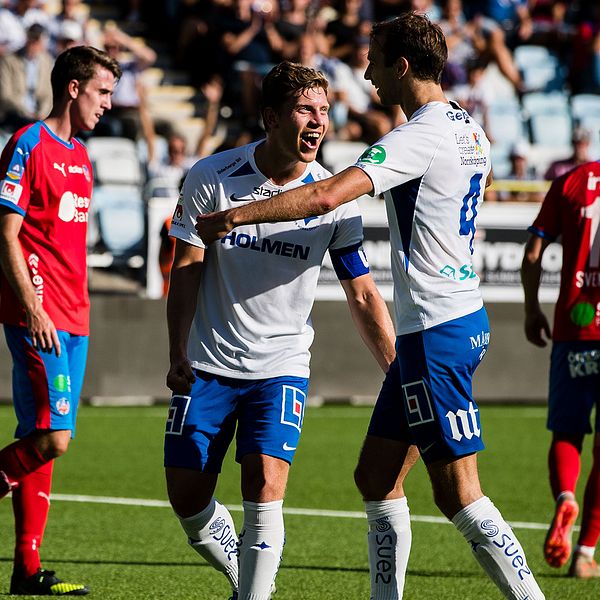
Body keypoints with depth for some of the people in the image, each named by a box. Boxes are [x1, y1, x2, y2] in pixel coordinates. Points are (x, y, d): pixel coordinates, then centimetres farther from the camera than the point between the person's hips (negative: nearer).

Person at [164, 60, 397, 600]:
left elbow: (364, 296, 0)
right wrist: (178, 354, -10)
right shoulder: (211, 178, -7)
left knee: (264, 488, -19)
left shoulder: (334, 198, -6)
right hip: (208, 366, 1)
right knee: (187, 498, 3)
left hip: (281, 366, -1)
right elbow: (187, 269, -1)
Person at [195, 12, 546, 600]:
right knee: (377, 477, 12)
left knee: (458, 494, -7)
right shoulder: (469, 130, 12)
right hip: (461, 316, 10)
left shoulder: (419, 136, -17)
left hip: (435, 332, -10)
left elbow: (326, 195, -25)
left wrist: (236, 216, -18)